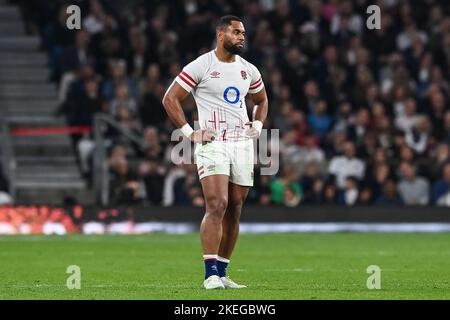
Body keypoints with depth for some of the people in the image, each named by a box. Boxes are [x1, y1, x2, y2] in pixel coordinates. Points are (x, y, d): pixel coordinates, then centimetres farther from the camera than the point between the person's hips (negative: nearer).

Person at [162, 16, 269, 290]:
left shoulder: (248, 70, 13)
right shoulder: (201, 66, -4)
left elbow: (262, 100, 31)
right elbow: (170, 99, -3)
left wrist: (258, 125, 13)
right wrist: (190, 132, -8)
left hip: (242, 144, 6)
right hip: (212, 144, -6)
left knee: (234, 211, 5)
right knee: (217, 205, -18)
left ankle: (222, 272, 12)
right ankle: (211, 274, -18)